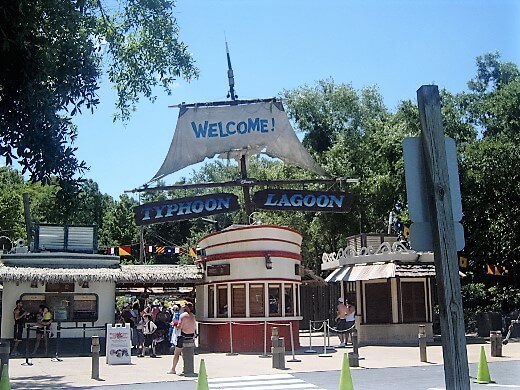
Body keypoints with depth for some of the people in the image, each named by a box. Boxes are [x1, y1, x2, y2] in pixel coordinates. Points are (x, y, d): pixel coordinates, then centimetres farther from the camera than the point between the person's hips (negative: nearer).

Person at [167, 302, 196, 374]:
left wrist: (177, 325, 4)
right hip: (192, 336, 6)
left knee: (176, 353, 5)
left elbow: (179, 327, -17)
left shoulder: (183, 315, -11)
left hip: (184, 336, -6)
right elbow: (195, 327, 13)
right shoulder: (193, 316, 8)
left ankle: (173, 369, 6)